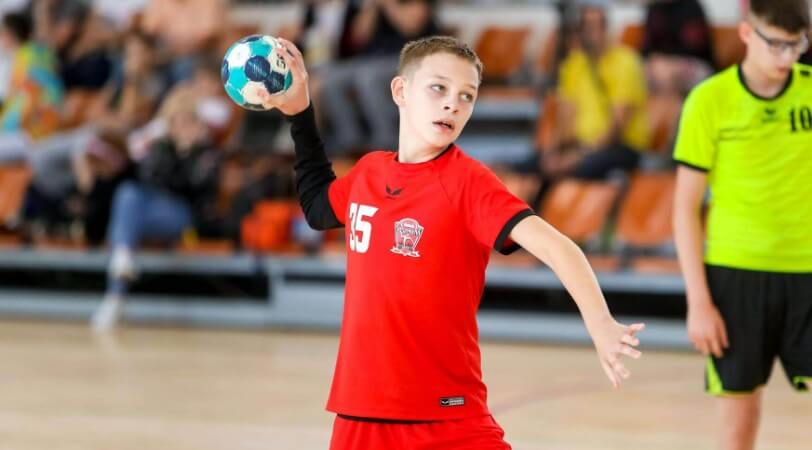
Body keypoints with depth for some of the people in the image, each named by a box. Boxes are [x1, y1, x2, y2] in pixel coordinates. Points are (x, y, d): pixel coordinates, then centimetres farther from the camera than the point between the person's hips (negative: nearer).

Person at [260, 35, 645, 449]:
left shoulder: (467, 182, -11)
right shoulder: (369, 171, 6)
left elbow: (552, 245, -25)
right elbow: (318, 207, 30)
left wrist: (599, 323, -41)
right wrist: (299, 113, 24)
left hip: (446, 417, -5)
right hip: (359, 413, 5)